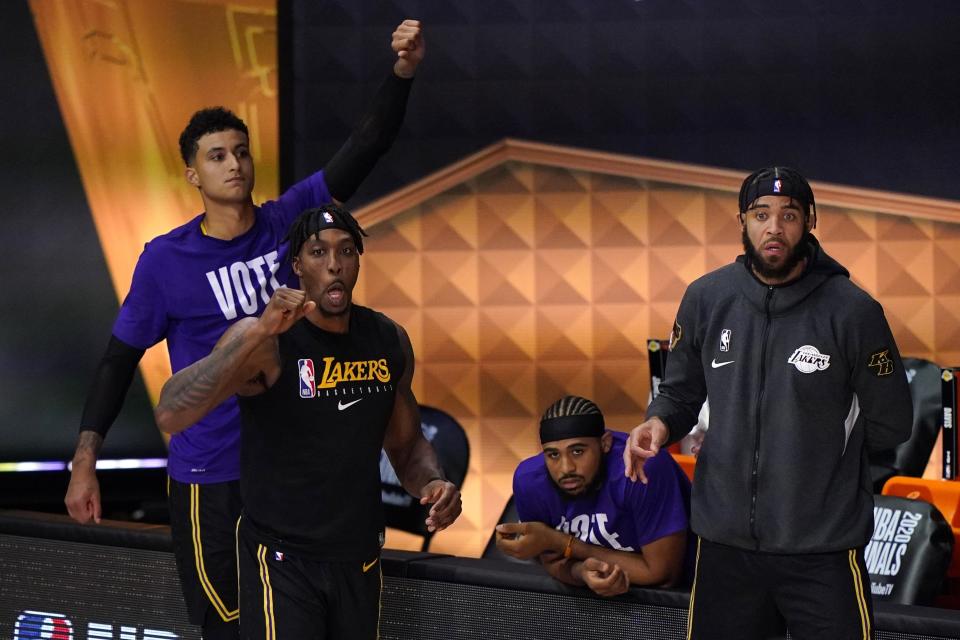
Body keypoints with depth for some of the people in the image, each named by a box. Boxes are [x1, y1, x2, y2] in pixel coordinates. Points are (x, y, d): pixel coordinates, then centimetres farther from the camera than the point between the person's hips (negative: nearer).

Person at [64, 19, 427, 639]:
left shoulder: (289, 222, -2)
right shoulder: (166, 260, -7)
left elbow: (366, 147, -8)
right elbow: (121, 357, 1)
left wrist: (403, 70, -23)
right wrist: (85, 459, -4)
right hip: (210, 475, -3)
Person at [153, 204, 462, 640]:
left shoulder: (389, 340, 2)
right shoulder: (265, 340, -15)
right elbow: (171, 416, -29)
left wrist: (431, 483, -7)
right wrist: (260, 333, -36)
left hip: (359, 556, 6)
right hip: (282, 559, -5)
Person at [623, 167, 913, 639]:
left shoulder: (854, 310, -9)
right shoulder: (705, 298, 0)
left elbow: (890, 424, -1)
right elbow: (680, 392, 11)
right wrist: (659, 424, -9)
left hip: (823, 549, -3)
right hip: (723, 540, 3)